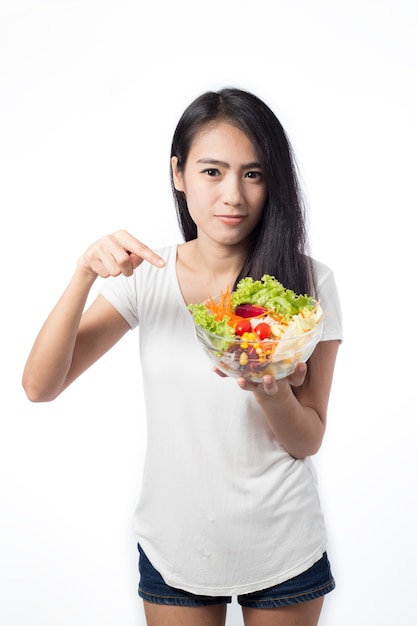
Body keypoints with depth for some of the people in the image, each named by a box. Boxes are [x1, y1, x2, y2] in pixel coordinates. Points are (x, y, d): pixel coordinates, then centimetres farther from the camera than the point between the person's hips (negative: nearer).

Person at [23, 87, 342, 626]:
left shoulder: (309, 283, -11)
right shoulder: (146, 277, -7)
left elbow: (307, 441, -7)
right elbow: (39, 386, -13)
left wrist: (272, 393, -29)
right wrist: (85, 274, -25)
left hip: (281, 549, 0)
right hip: (173, 544, 1)